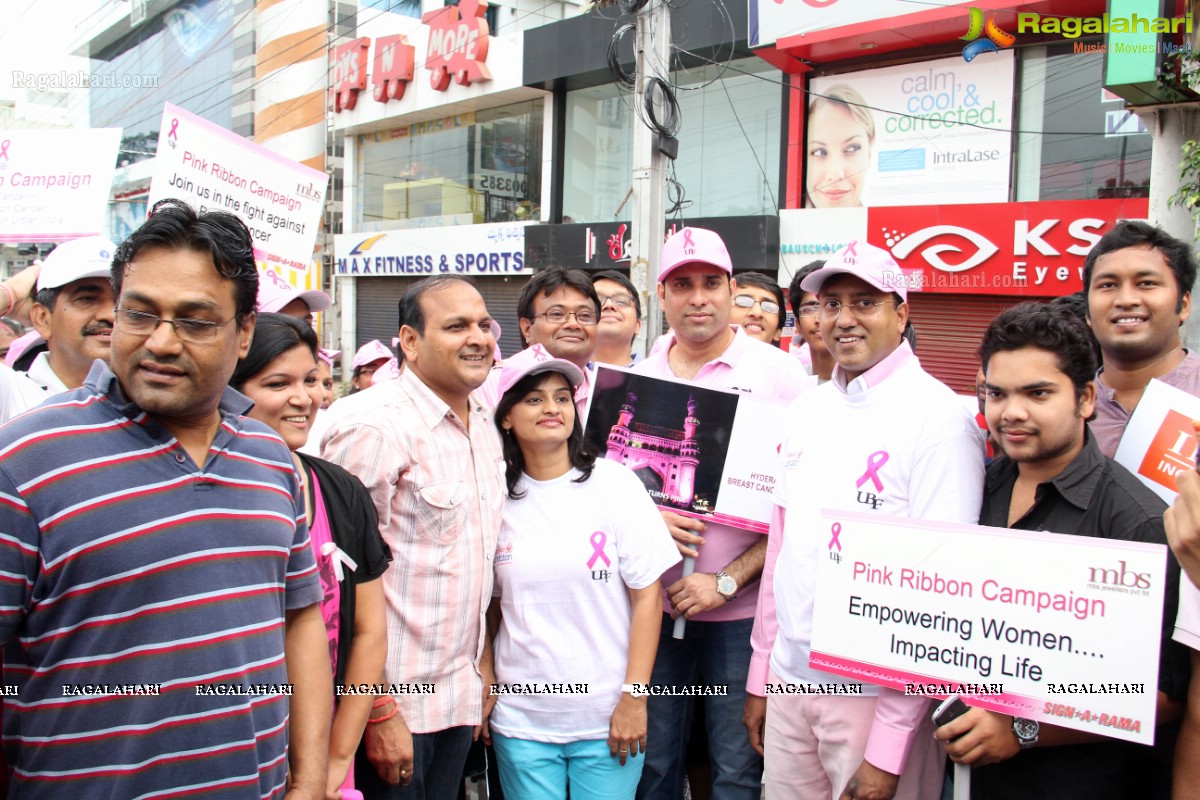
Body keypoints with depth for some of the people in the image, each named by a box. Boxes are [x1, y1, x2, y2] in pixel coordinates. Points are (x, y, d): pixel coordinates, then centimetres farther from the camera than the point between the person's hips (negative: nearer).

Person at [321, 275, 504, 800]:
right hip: (394, 701, -7)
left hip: (460, 697, 7)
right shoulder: (375, 425, -17)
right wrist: (377, 712, -17)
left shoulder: (485, 428, 8)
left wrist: (484, 662, 14)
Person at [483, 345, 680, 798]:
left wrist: (634, 697, -8)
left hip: (607, 721, -1)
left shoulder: (614, 483, -6)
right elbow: (491, 606, 9)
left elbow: (647, 596, -5)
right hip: (521, 718, 2)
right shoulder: (498, 498, 0)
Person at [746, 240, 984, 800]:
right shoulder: (805, 411, 7)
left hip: (876, 696, -5)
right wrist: (760, 675, 13)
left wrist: (889, 746, -17)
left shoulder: (939, 417, -13)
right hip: (790, 685, 6)